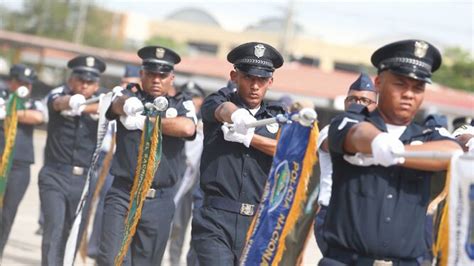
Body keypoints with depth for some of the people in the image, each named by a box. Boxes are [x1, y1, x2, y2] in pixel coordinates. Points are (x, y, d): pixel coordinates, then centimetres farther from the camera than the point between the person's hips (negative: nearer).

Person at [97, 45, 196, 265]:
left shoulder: (181, 106, 7)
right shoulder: (130, 96, 7)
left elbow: (187, 128, -15)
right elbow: (118, 104, -17)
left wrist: (144, 122, -11)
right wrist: (127, 104, -39)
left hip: (159, 203, 1)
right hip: (122, 196, -1)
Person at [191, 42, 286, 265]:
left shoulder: (277, 116, 14)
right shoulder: (217, 101, 8)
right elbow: (223, 109, -17)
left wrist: (248, 137, -13)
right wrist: (236, 115, -41)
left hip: (259, 224, 2)